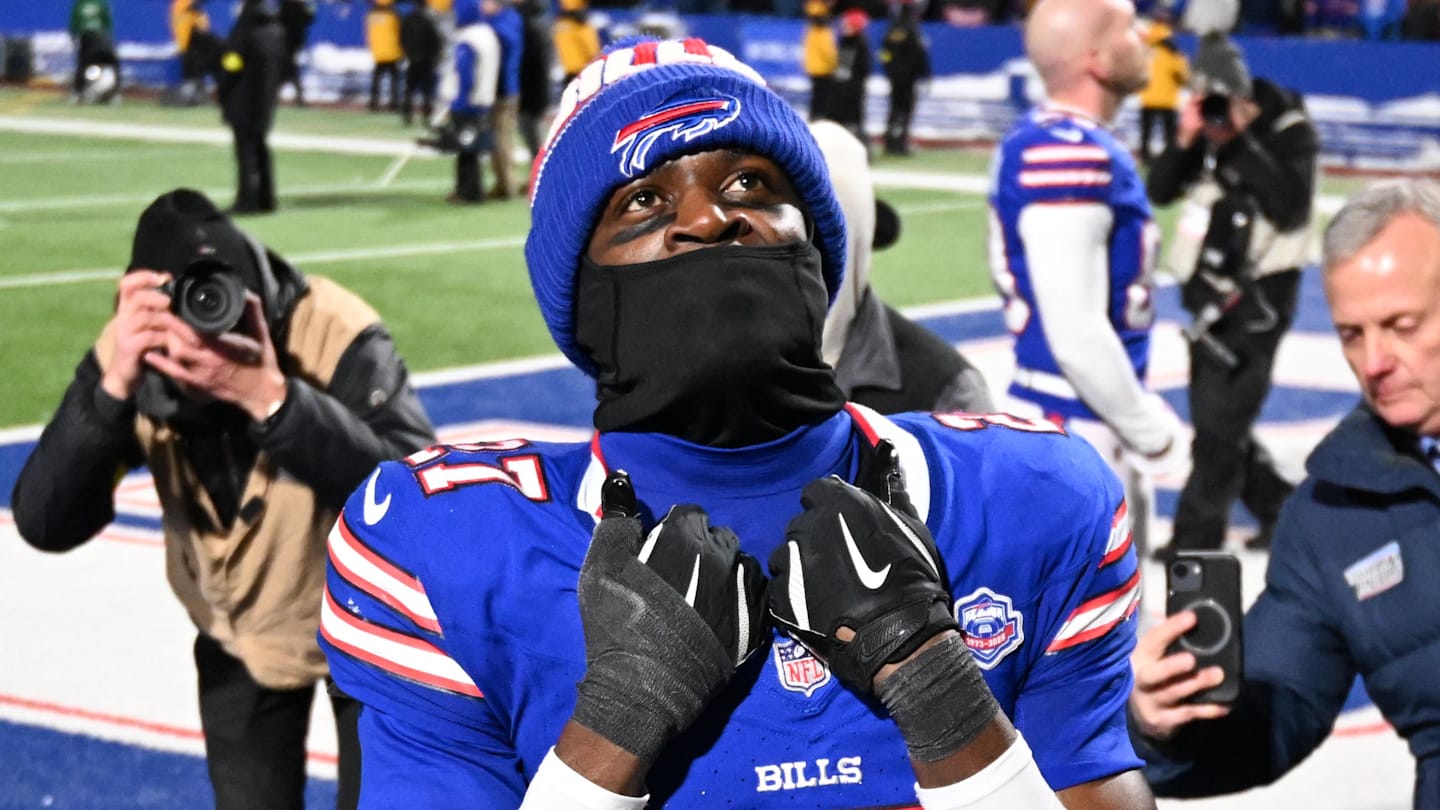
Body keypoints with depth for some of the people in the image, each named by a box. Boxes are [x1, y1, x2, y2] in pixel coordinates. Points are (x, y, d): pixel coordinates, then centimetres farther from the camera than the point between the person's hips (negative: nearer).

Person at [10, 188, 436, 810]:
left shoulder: (339, 338, -32)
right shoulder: (130, 354, -22)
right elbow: (45, 525, -28)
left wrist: (272, 398, -50)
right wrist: (114, 389, -42)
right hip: (241, 633, 3)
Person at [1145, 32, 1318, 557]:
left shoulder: (1290, 131, -12)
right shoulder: (1207, 132, 5)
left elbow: (1289, 207, -24)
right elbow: (1159, 191, 2)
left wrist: (1241, 141, -24)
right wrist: (1185, 141, -14)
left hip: (1260, 294, -8)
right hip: (1210, 289, 8)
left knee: (1221, 416, -9)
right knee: (1214, 414, 14)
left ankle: (1197, 535, -1)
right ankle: (1282, 509, 30)